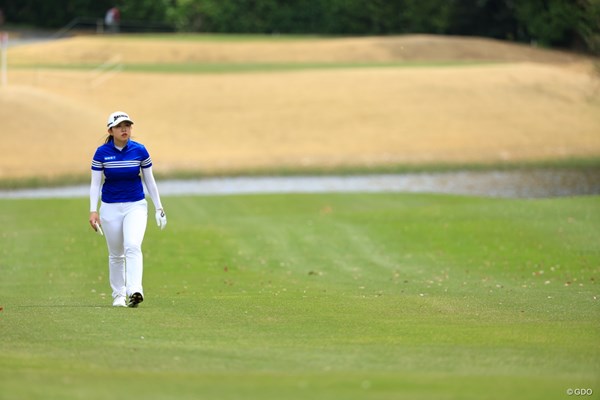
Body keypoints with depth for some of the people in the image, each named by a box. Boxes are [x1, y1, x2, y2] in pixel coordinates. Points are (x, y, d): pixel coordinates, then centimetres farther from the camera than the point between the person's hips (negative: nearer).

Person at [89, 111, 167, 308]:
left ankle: (134, 291, -33)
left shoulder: (140, 151, -3)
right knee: (116, 254, 8)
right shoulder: (101, 153, -5)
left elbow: (149, 180, 6)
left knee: (132, 246, -22)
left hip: (136, 206, -1)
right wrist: (93, 210, -12)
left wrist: (158, 208, 6)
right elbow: (95, 183, -3)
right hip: (110, 208, 1)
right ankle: (118, 295, 21)